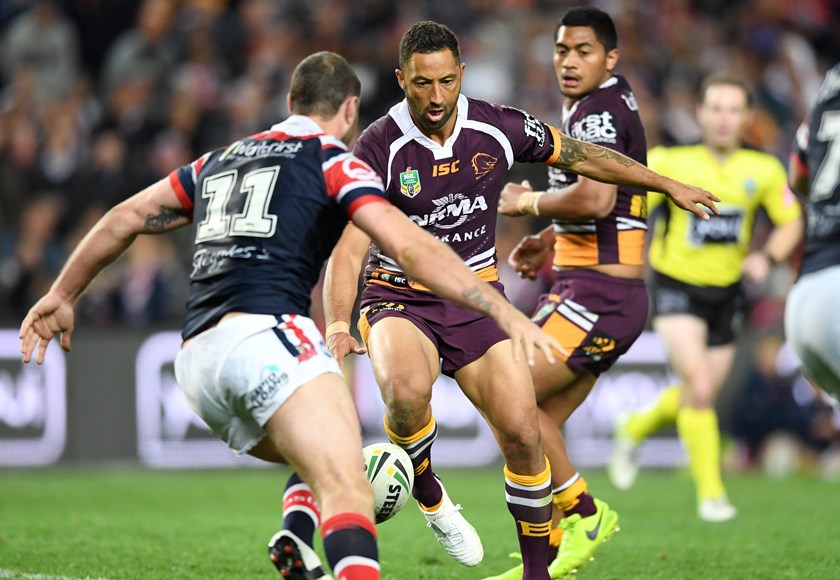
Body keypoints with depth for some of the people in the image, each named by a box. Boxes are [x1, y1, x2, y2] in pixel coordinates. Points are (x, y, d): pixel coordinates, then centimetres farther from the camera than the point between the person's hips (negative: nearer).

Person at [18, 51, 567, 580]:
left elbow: (125, 218, 30)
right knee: (347, 492, -20)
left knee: (320, 461, 25)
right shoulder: (334, 161, 8)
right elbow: (412, 248, -4)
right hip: (264, 334, -7)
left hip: (196, 360, 7)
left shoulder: (222, 160, 27)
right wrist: (507, 313, -6)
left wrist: (62, 295, 41)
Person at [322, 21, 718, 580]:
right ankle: (429, 496, -5)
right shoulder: (378, 148, -16)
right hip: (399, 298, -3)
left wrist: (669, 185, 16)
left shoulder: (499, 128, -6)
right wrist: (338, 326, -37)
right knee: (406, 391, -35)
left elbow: (580, 156, 9)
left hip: (477, 298, 3)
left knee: (523, 433, -9)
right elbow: (349, 245, -21)